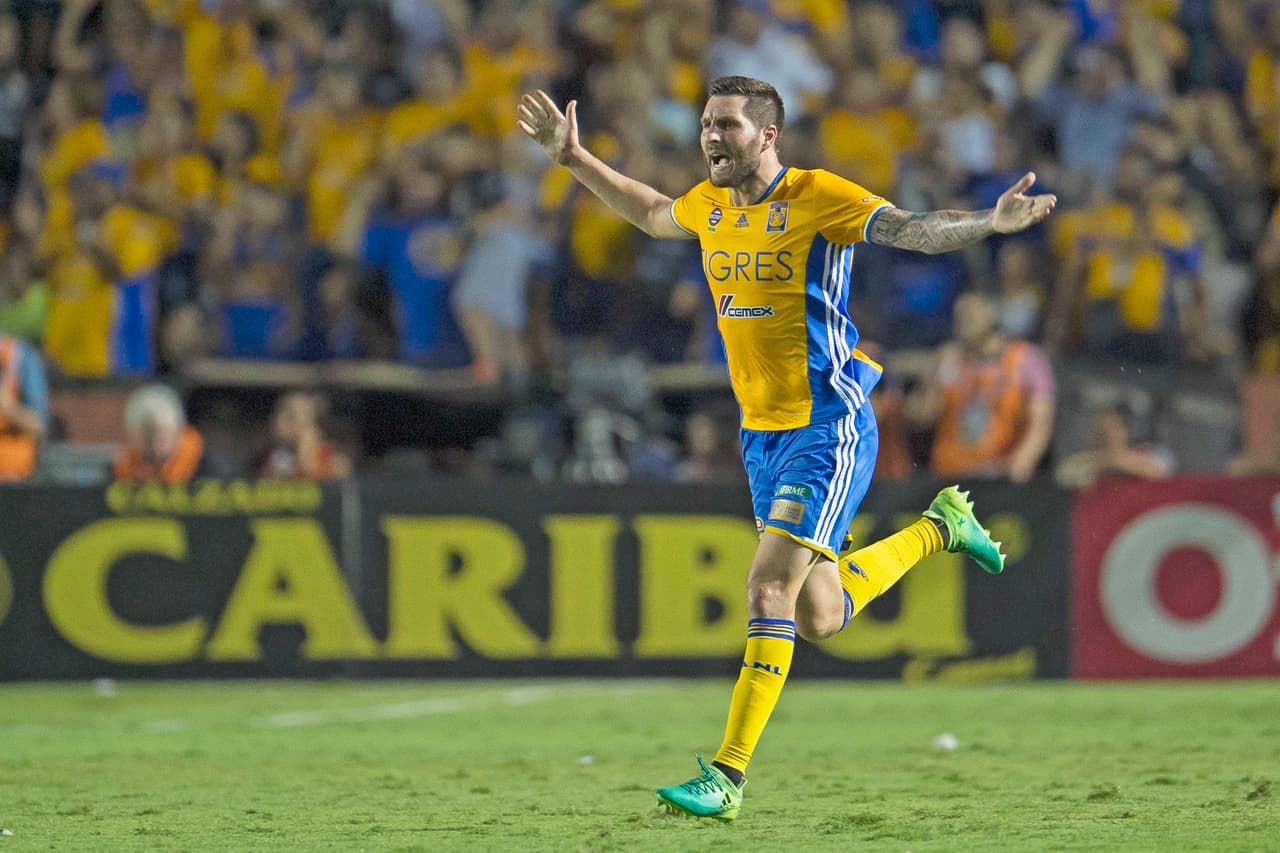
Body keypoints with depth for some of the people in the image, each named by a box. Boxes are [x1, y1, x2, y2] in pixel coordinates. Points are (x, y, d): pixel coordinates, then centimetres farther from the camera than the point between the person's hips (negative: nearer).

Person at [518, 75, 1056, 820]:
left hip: (828, 430, -8)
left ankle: (728, 777, -12)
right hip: (762, 434, 8)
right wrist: (574, 158, 25)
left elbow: (914, 230, -25)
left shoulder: (817, 198, -14)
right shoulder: (711, 205, 7)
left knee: (770, 590, -17)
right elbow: (650, 212, 29)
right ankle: (940, 529, 38)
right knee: (818, 619, 13)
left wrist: (991, 222, -42)